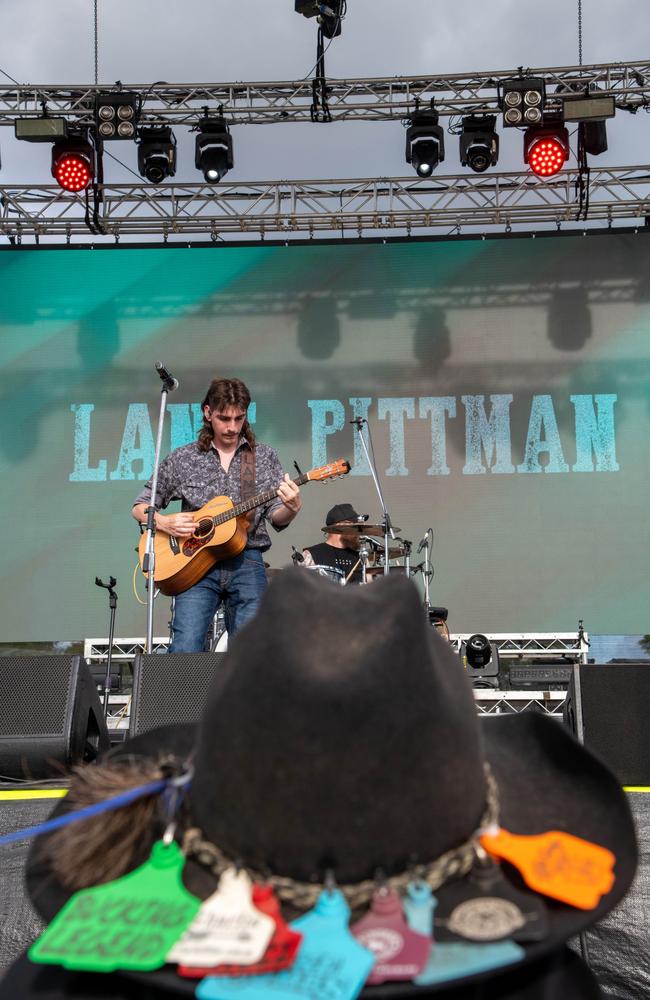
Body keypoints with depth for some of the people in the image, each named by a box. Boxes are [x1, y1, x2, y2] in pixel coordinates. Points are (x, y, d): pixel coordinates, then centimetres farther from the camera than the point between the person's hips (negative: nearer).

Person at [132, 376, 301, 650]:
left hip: (247, 563, 1)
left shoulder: (264, 457, 10)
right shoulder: (182, 459, 7)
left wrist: (291, 508, -18)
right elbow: (140, 507, 12)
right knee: (185, 650, -15)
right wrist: (163, 522, -9)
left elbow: (277, 518, 5)